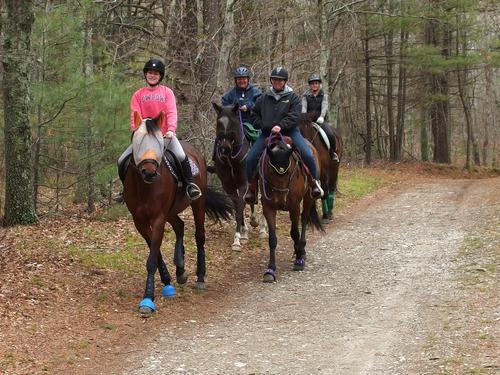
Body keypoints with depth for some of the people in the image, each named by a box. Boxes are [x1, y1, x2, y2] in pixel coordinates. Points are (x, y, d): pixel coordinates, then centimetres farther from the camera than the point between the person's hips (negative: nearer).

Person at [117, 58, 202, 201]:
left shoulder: (167, 92, 5)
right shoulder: (138, 95, 8)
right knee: (122, 161, -6)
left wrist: (171, 130, -25)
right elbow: (134, 116, -1)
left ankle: (190, 184, -11)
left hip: (165, 135, -2)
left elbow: (171, 113, -7)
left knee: (181, 156, -28)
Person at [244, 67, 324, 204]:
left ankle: (314, 181, 0)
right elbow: (255, 115, 18)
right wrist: (264, 126, -1)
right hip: (267, 133, 2)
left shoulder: (292, 97, 2)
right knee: (251, 159, -11)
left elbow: (294, 116, -11)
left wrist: (281, 126, -26)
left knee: (308, 155, -20)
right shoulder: (264, 98, 12)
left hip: (289, 131, -2)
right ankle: (252, 185, 11)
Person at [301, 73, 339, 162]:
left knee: (330, 135, -25)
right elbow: (303, 107, -7)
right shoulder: (306, 96, 8)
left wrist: (321, 116, -31)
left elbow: (324, 107, -10)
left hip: (320, 120, -1)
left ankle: (333, 152, -2)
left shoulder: (324, 95, 7)